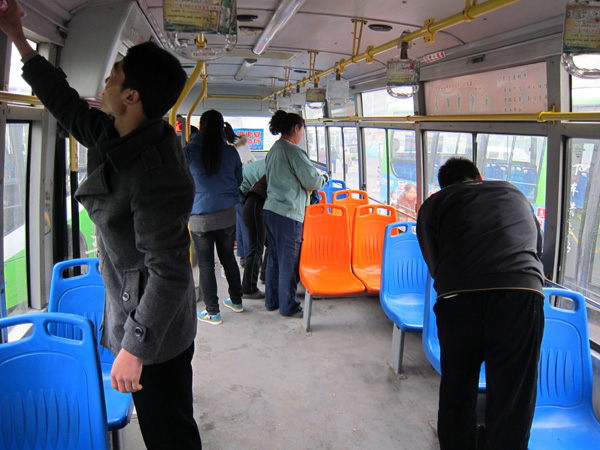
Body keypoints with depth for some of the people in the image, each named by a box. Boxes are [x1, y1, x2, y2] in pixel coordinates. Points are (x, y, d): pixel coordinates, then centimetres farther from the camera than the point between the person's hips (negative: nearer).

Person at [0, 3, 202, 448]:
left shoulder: (156, 173, -30)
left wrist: (135, 347, -23)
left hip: (154, 328, -9)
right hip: (132, 309, 9)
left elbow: (168, 273, -29)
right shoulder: (114, 137, 0)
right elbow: (67, 103, 19)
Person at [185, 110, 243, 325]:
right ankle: (236, 301, 32)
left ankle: (213, 312, 14)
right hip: (227, 214, 3)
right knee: (228, 257, 19)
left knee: (205, 264, 6)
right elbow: (238, 180, 10)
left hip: (200, 217, -3)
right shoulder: (230, 151, -2)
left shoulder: (189, 151, -9)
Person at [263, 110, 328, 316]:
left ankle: (272, 300, 29)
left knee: (274, 258, 17)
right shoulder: (293, 151, -14)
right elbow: (313, 180, -12)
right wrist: (324, 178, 9)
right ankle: (288, 306, 13)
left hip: (270, 210, 9)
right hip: (288, 214, -9)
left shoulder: (273, 150, 14)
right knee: (289, 262, 2)